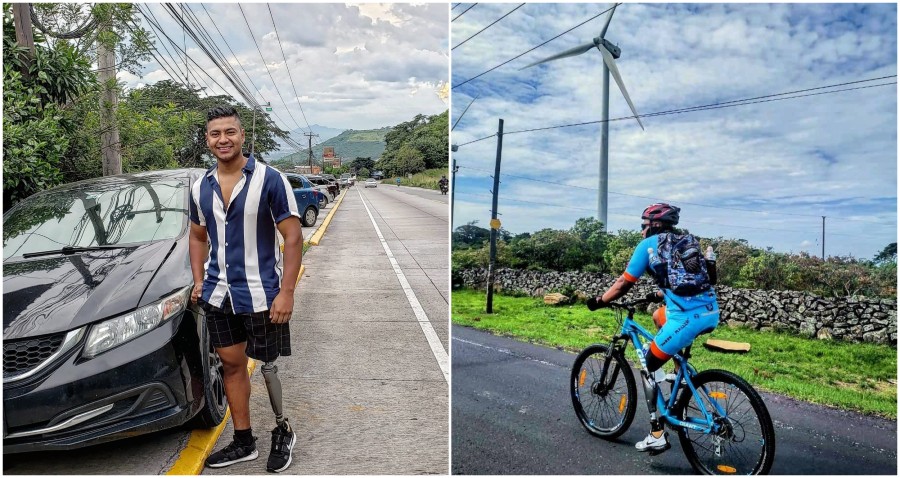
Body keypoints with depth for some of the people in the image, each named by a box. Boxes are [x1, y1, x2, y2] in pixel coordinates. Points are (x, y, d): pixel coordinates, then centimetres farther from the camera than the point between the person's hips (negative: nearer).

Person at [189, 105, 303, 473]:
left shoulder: (269, 179, -11)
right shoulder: (200, 187, 7)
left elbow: (293, 237, -12)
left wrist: (286, 292, -18)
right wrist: (199, 281, 6)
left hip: (261, 294, -5)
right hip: (218, 294, 6)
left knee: (268, 366, 6)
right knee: (232, 364, 13)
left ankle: (283, 432, 28)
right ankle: (243, 442, 27)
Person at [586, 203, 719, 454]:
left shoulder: (648, 244, 4)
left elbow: (624, 284, 5)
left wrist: (600, 301, 19)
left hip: (688, 318, -7)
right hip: (711, 313, 7)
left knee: (649, 366, 11)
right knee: (659, 316, 35)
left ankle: (657, 436, 12)